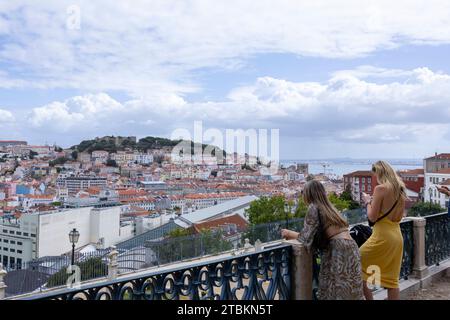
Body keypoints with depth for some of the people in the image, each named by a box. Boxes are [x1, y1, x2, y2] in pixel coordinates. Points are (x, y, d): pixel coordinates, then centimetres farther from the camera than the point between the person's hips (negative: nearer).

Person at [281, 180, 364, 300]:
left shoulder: (313, 207, -4)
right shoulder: (329, 206, 19)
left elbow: (306, 236, -6)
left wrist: (290, 234, 11)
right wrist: (294, 234, 27)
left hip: (339, 249, -8)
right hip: (350, 247, 8)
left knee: (338, 291, 2)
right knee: (349, 290, 14)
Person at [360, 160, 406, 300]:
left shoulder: (380, 188, -14)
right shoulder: (401, 189, 9)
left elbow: (372, 217, -13)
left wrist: (368, 202, 3)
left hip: (382, 236, -8)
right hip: (397, 236, 8)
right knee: (392, 279, 13)